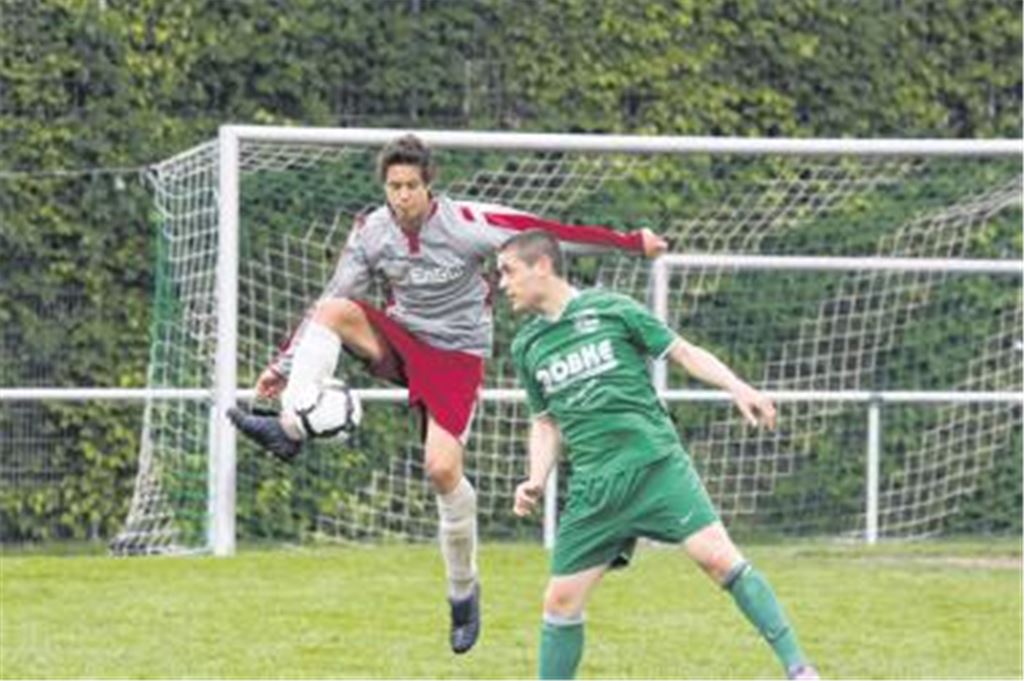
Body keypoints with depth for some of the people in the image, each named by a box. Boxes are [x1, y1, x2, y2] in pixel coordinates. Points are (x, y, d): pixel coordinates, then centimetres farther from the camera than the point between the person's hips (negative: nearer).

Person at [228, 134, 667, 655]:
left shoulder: (468, 224, -19)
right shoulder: (371, 233, -6)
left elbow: (553, 236, -14)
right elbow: (331, 304, 3)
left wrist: (633, 243, -12)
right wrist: (284, 366, 1)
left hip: (457, 354, -4)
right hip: (402, 340, 4)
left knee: (442, 468, -17)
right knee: (334, 311, -25)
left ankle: (463, 589, 4)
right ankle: (291, 427, -35)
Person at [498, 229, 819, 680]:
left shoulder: (609, 309, 0)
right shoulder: (527, 347, 13)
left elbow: (683, 352, 4)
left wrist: (737, 388, -9)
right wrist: (536, 481, 7)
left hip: (656, 465, -5)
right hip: (593, 487, 5)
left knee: (718, 557, -19)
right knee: (561, 600, 2)